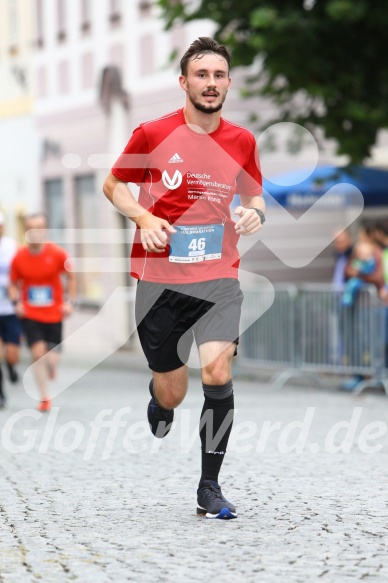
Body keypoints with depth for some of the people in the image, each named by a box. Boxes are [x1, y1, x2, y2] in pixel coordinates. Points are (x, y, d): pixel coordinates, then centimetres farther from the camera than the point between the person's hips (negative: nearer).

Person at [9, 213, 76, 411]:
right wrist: (17, 303, -10)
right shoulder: (19, 257, -6)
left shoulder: (57, 254, -8)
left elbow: (70, 278, 6)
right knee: (38, 352, -14)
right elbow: (14, 284, 7)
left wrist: (70, 302, -3)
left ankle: (50, 365, 38)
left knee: (52, 359, -3)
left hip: (54, 314, 0)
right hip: (30, 314, 0)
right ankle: (45, 398, -1)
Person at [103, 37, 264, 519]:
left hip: (219, 278, 1)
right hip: (159, 278, -1)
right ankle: (157, 408, 46)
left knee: (217, 372, -20)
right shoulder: (153, 134, -5)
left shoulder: (241, 141, 3)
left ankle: (209, 487, -6)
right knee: (172, 392, 5)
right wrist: (143, 217, -11)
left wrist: (255, 212, -5)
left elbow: (253, 194, 19)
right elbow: (112, 184, 8)